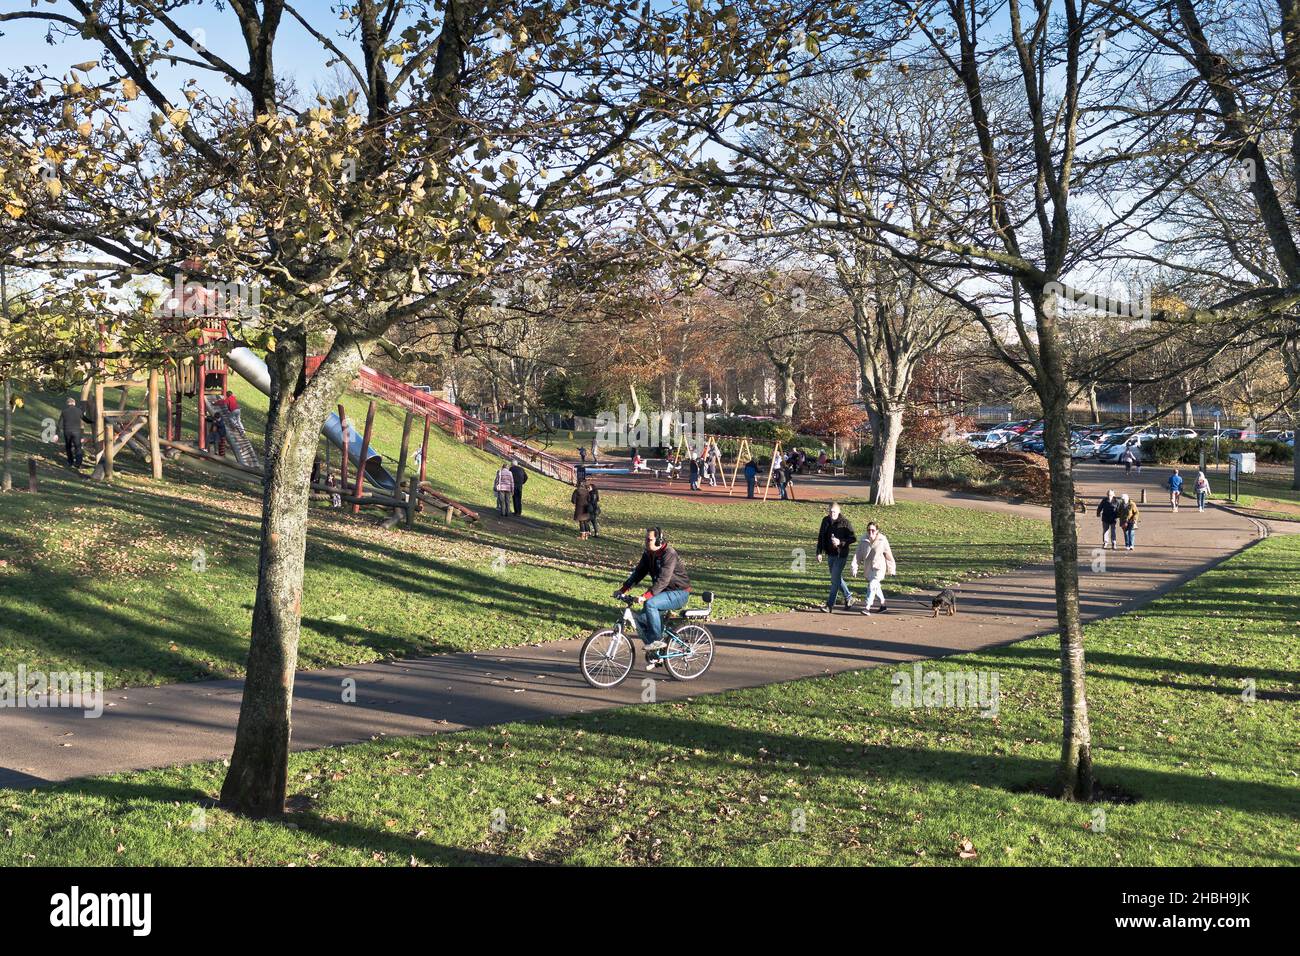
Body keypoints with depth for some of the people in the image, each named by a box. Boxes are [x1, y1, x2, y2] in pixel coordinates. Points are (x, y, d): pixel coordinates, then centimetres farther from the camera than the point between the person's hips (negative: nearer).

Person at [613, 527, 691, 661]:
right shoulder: (648, 554, 3)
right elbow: (638, 572, 3)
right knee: (641, 620, -4)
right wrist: (623, 589, -10)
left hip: (679, 593, -8)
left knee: (650, 604, -31)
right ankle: (654, 655, 10)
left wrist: (645, 597, -41)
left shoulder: (669, 554, -23)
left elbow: (663, 580, -32)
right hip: (664, 592, 8)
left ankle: (658, 640, -18)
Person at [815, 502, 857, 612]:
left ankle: (830, 604, 0)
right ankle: (848, 596, 36)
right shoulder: (826, 521, 3)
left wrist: (841, 542, -22)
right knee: (837, 577, 18)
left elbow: (853, 538, -8)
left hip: (841, 555, -6)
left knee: (835, 579, -5)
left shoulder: (844, 522, -12)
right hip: (830, 554, 6)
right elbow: (821, 537, 9)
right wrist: (819, 552, 3)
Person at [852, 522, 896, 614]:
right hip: (868, 568, 5)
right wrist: (855, 567, -13)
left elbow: (888, 555, 0)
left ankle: (867, 607, -21)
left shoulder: (882, 541, -10)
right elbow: (858, 554, -3)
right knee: (876, 587, 19)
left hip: (879, 568, -5)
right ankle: (883, 605, 37)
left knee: (872, 586, -19)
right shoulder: (863, 541, -4)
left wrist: (891, 569, 8)